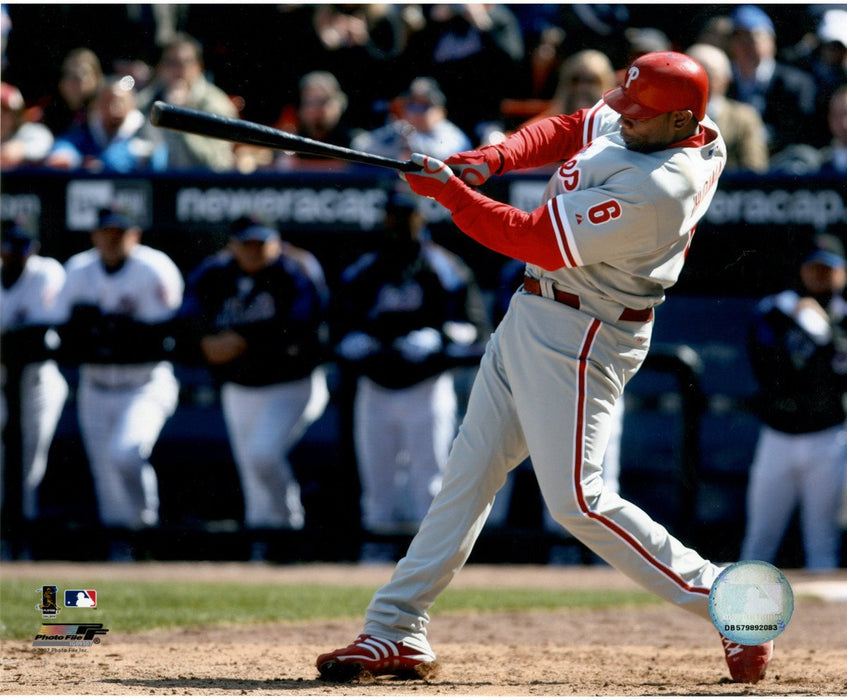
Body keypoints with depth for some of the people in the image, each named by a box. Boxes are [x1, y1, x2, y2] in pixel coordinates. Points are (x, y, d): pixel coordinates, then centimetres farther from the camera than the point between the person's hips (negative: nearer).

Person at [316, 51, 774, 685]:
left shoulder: (653, 190, -29)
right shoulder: (623, 124, -2)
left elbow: (535, 240, -25)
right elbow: (566, 131, 16)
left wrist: (449, 191, -17)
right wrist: (495, 158, -3)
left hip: (578, 340, -10)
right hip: (531, 319, 10)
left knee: (576, 498, -10)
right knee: (470, 471, 10)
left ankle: (726, 604, 0)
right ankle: (396, 630, 15)